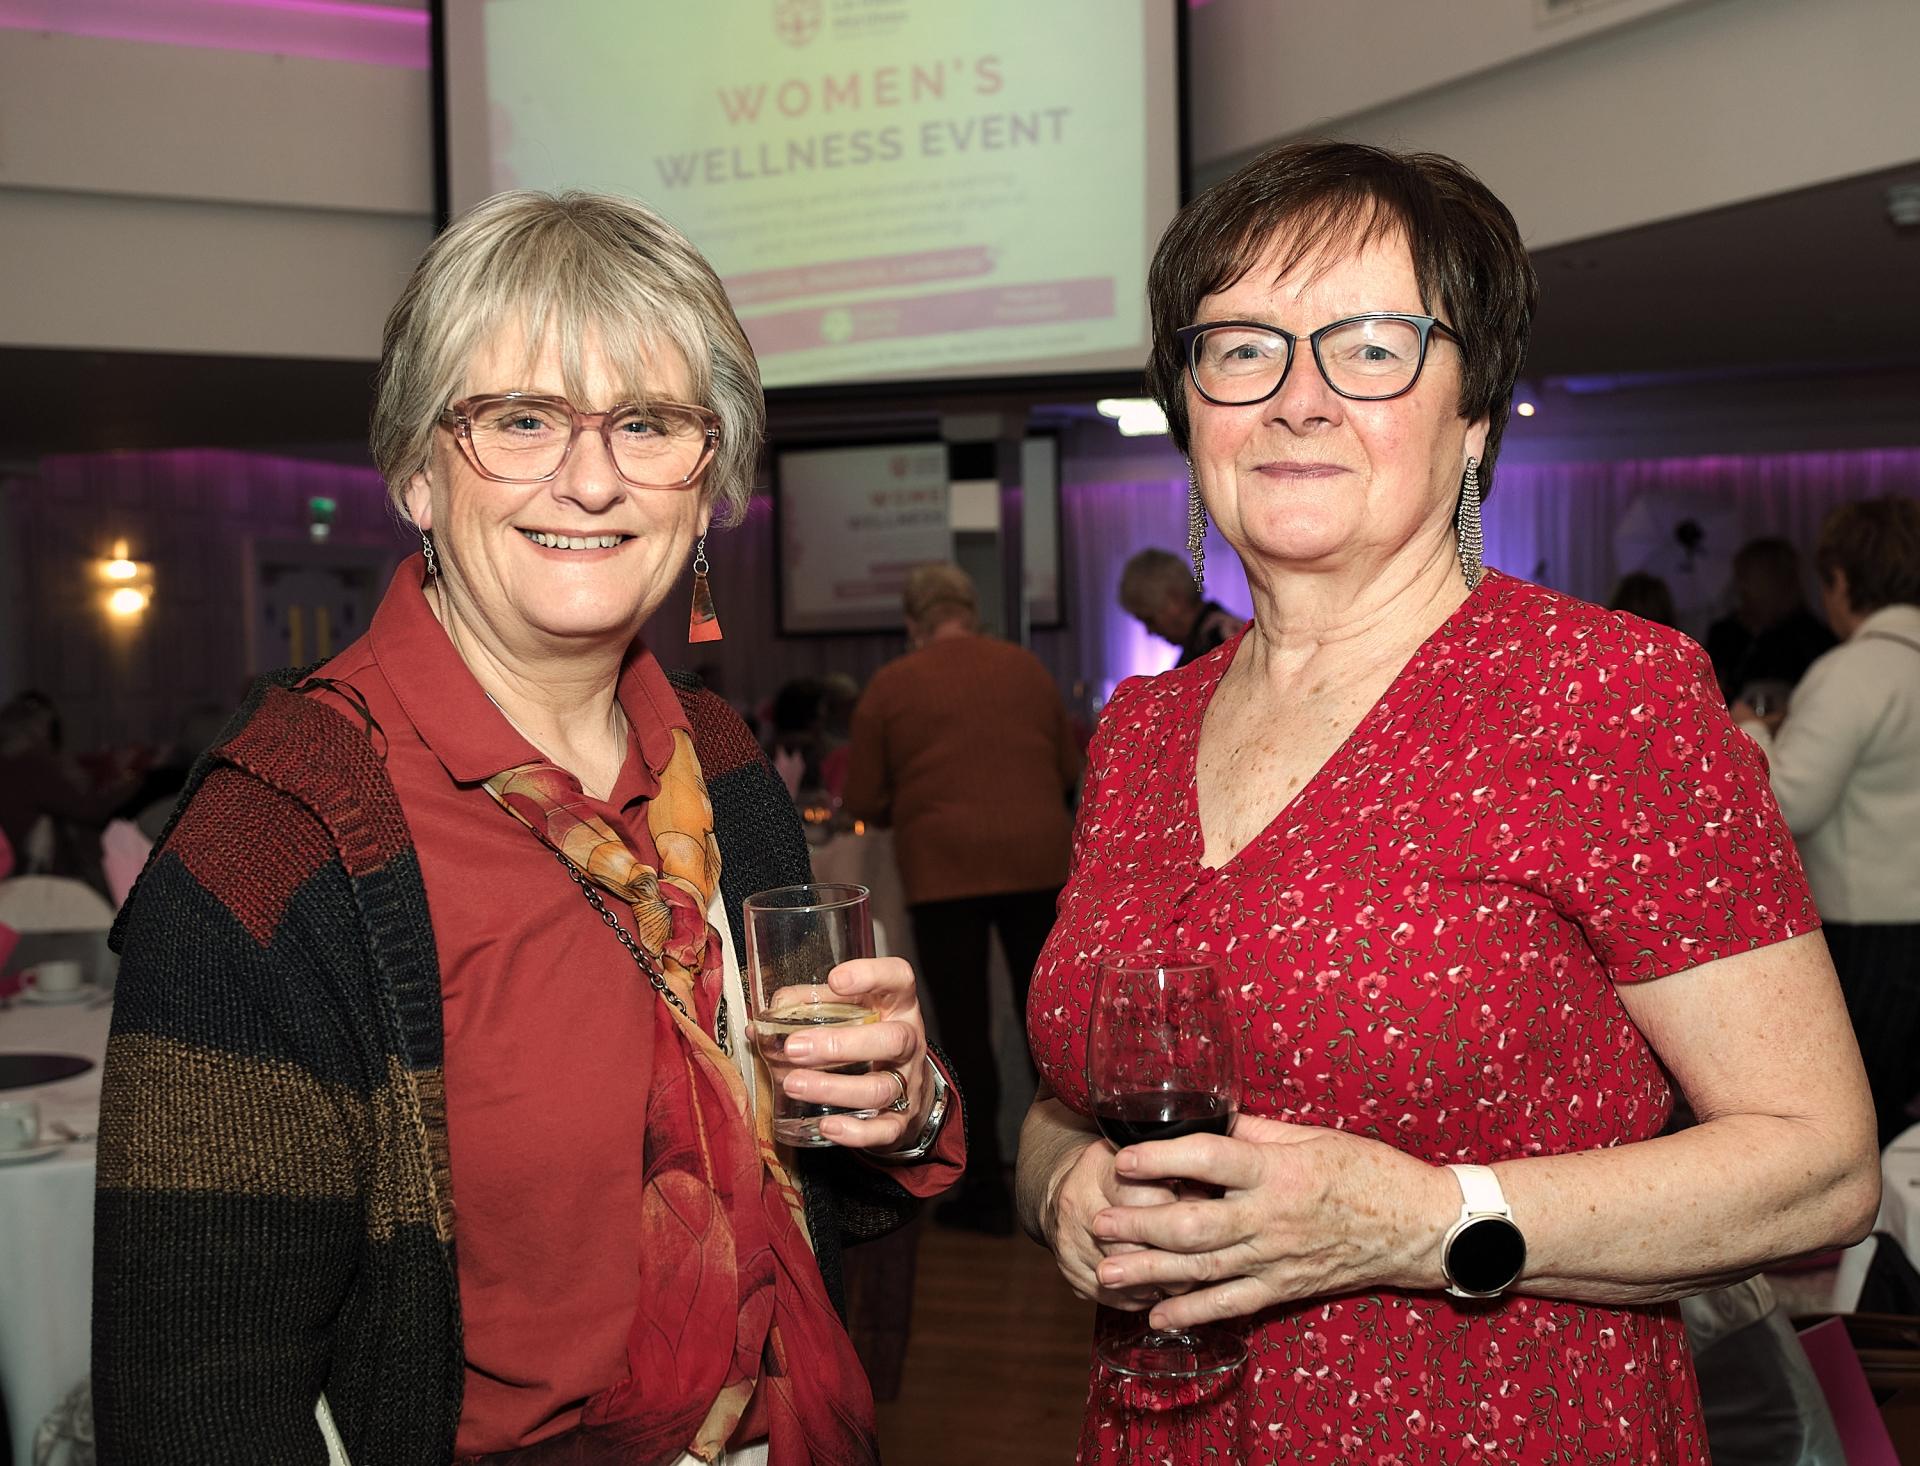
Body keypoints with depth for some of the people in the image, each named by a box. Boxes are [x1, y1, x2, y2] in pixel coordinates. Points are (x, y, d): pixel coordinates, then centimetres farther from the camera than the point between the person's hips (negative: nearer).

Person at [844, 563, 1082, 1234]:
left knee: (965, 1033, 5)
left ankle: (985, 1192, 10)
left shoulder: (890, 686, 2)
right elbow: (1069, 769, 17)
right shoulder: (1027, 668, 10)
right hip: (1037, 860, 3)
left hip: (944, 870, -3)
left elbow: (865, 801, 3)